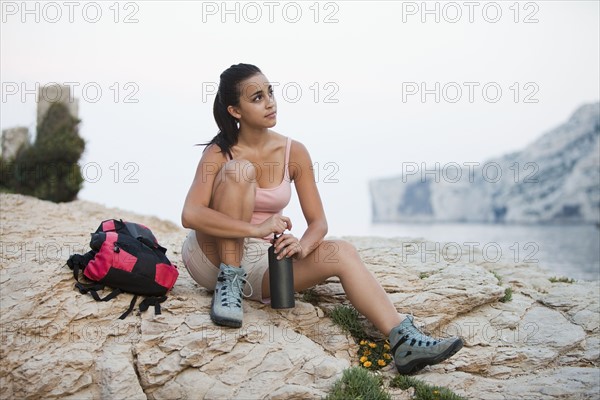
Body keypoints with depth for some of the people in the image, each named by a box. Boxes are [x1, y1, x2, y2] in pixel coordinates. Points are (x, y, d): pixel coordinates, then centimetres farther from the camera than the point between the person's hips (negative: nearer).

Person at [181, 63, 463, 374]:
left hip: (262, 262, 4)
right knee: (239, 170, -26)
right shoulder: (219, 154, -11)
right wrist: (256, 229, -34)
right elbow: (190, 215, -25)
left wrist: (302, 246, -24)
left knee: (342, 253, -20)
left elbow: (318, 222, 0)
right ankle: (228, 283, -22)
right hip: (213, 257, -3)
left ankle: (404, 341, -30)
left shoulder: (294, 153, -1)